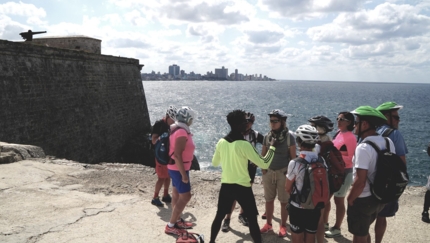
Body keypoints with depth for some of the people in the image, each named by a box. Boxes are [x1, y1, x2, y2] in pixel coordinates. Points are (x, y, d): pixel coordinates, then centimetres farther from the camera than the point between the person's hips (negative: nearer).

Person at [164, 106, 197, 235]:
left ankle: (177, 220, 30)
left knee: (177, 194, 17)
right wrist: (184, 174, -25)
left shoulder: (175, 128, 5)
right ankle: (170, 226, 3)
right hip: (179, 168, -10)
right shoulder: (182, 133, -24)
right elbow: (177, 155, -29)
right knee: (185, 196, -3)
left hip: (175, 167, 10)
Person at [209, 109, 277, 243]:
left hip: (225, 186, 5)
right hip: (242, 187, -5)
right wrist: (272, 146, -4)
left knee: (219, 216, 20)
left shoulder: (221, 142, -2)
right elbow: (264, 164, -15)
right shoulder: (244, 144, -19)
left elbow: (214, 163, 12)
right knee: (252, 219, 7)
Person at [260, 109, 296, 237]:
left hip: (283, 173, -3)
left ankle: (283, 226, 20)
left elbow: (293, 157, -5)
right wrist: (263, 169, -1)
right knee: (269, 199, 13)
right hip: (268, 172, 4)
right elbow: (263, 155, 9)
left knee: (284, 201, 6)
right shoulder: (267, 136, 1)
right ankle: (268, 224, 28)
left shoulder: (289, 137, -9)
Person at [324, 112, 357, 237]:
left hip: (344, 172, -8)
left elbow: (351, 158, -18)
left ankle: (337, 228, 21)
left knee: (339, 201, 5)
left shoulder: (350, 137, -17)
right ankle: (324, 223, 32)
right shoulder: (338, 133, 6)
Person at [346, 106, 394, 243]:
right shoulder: (388, 142, 1)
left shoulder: (363, 148, -25)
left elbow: (360, 182, -27)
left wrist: (350, 199, -12)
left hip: (363, 200, -8)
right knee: (364, 232, 27)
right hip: (380, 197, 8)